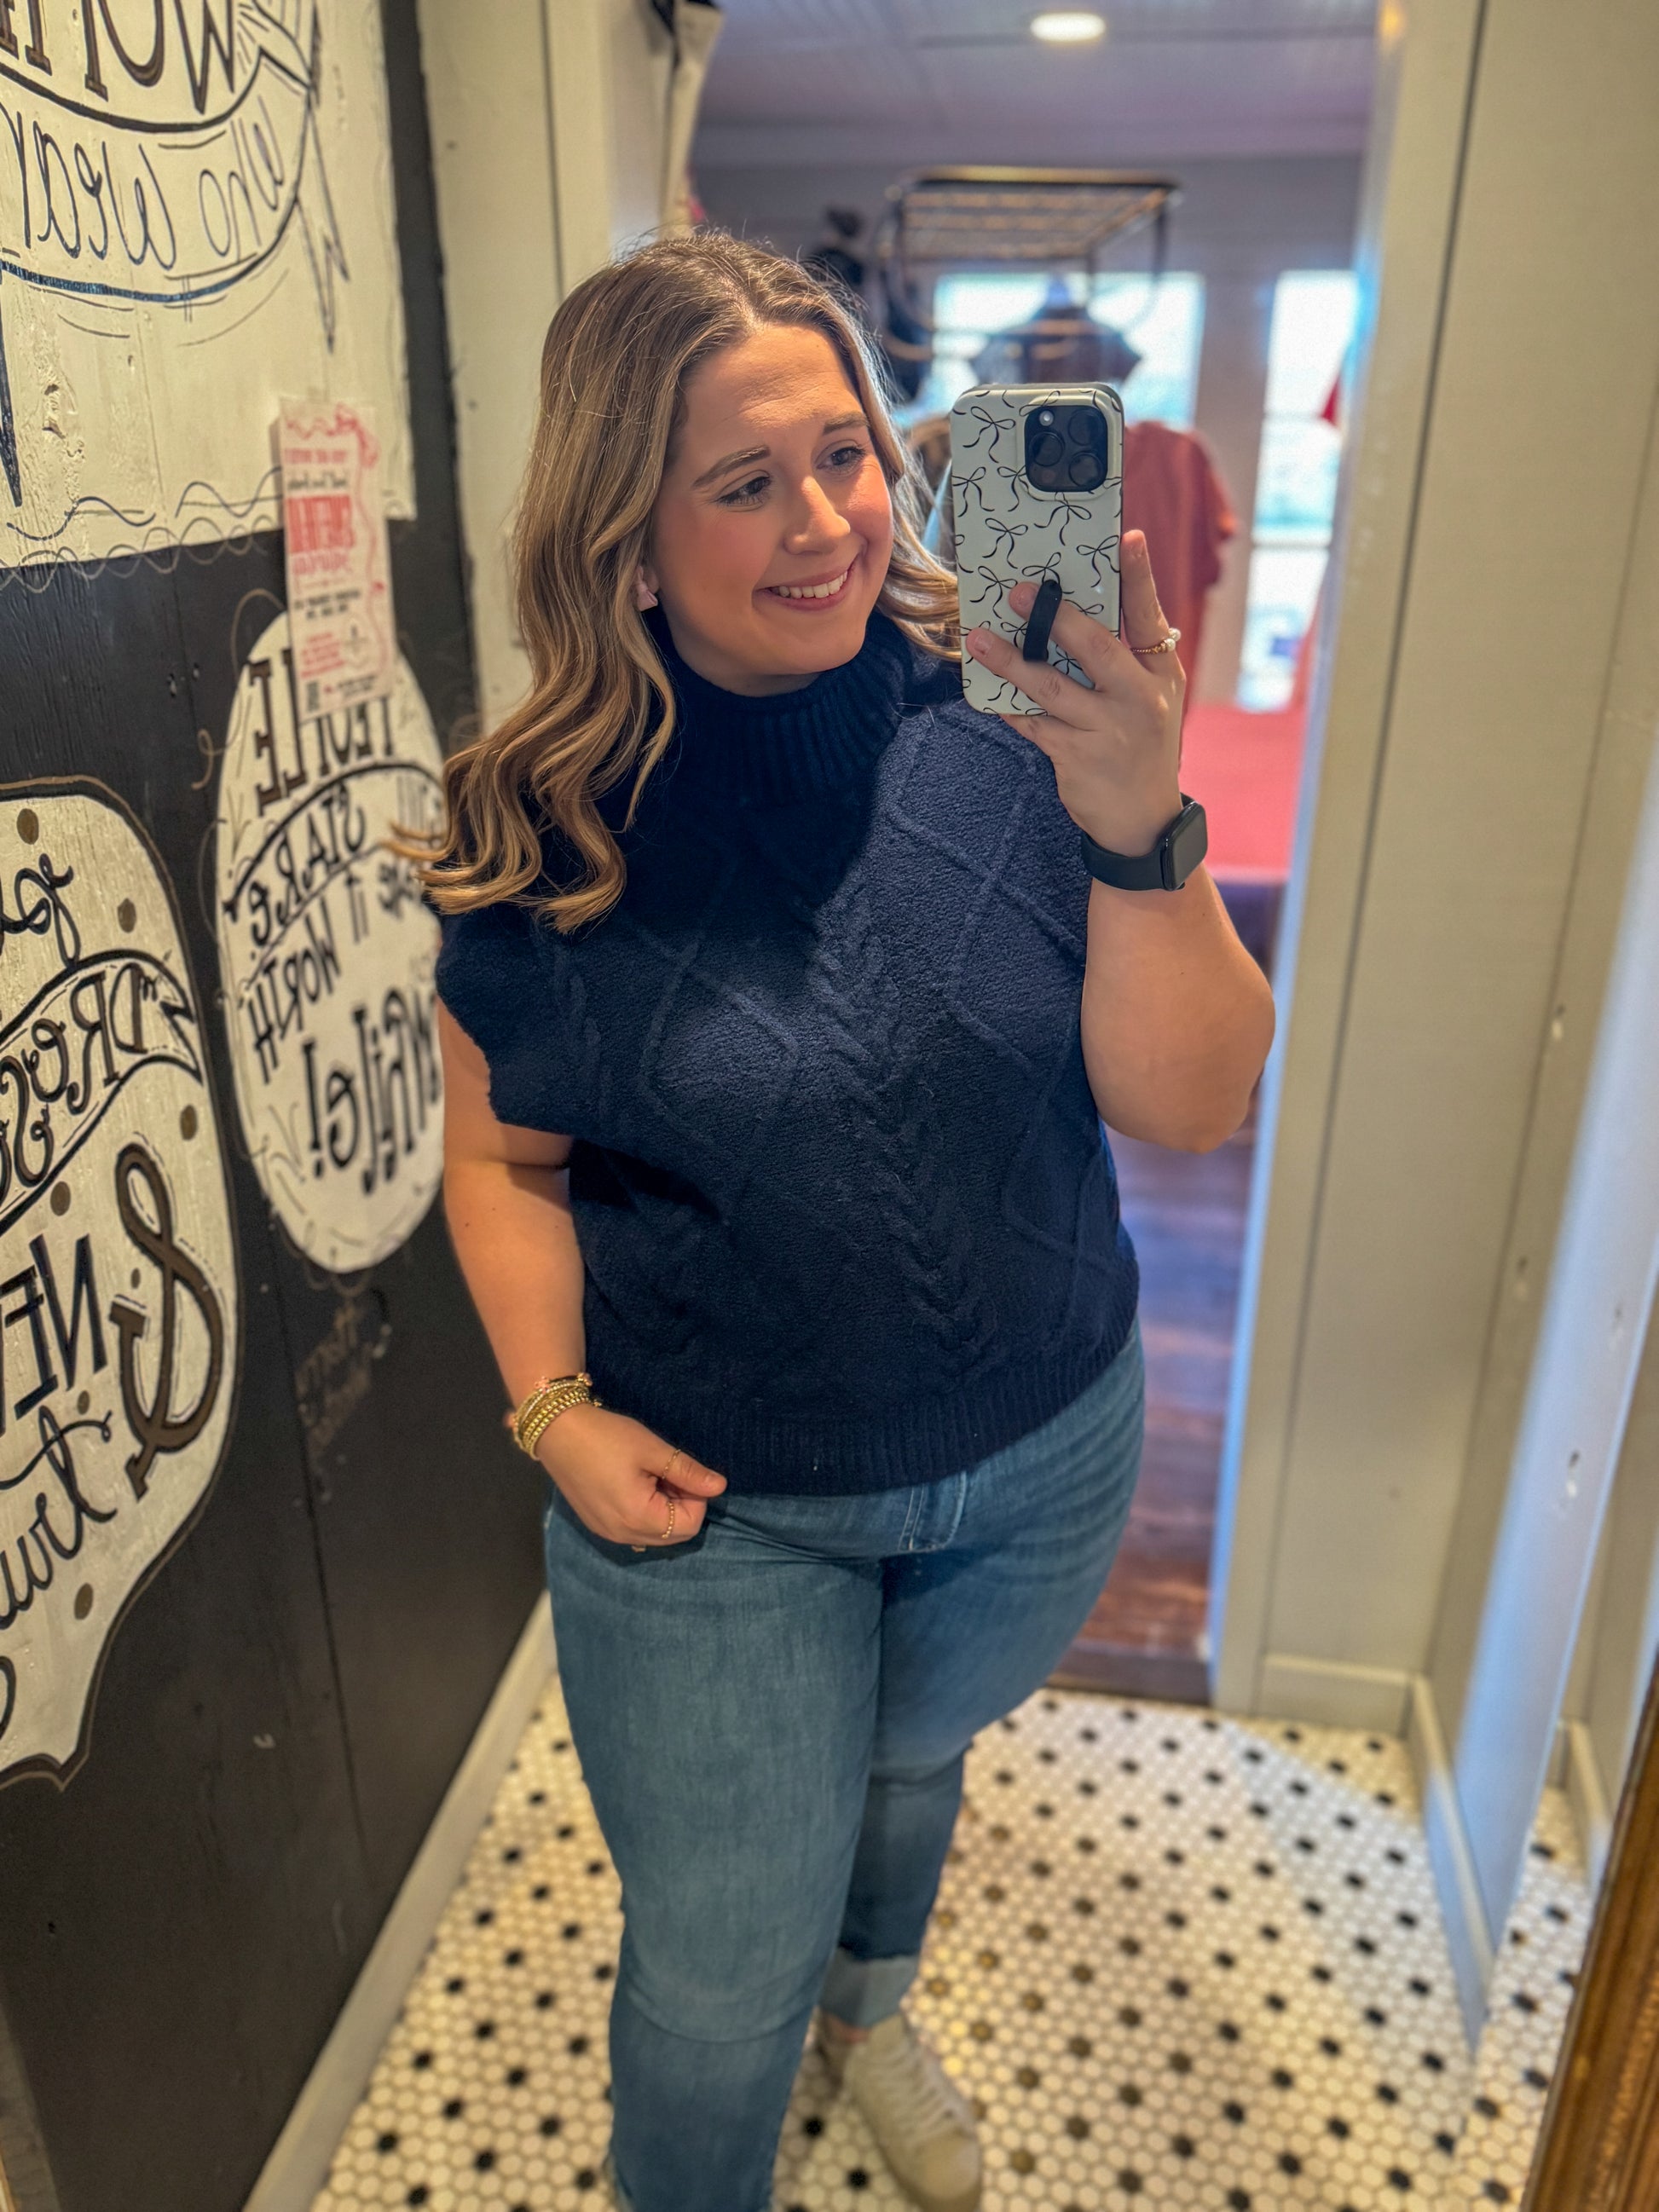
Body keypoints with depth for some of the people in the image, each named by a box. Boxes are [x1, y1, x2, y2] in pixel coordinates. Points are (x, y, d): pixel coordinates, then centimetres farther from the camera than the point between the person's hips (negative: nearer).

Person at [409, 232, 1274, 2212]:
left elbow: (1194, 1105, -17)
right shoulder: (545, 826, -14)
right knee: (723, 1972, 13)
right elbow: (505, 1159, -2)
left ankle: (871, 2005, 67)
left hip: (1041, 1457, 2)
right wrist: (554, 1407, -12)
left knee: (910, 1760, 31)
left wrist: (1141, 839, -32)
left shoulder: (1005, 727, -15)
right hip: (713, 1502, -2)